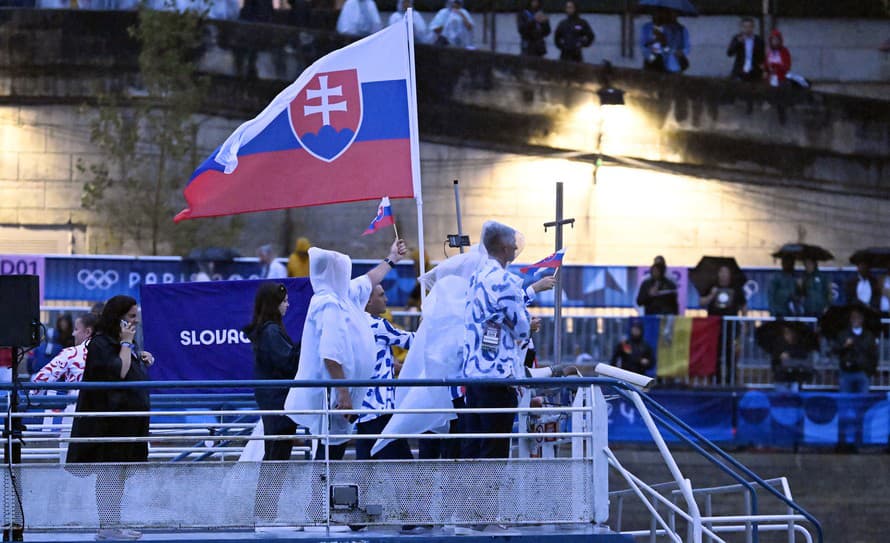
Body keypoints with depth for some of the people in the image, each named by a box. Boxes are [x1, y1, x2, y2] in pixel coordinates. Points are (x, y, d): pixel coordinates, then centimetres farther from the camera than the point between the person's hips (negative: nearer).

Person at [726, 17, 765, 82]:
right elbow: (729, 53, -8)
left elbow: (762, 57, 11)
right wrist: (738, 42, -20)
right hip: (739, 74, 0)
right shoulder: (737, 38, 4)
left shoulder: (759, 40, 4)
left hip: (754, 74, 0)